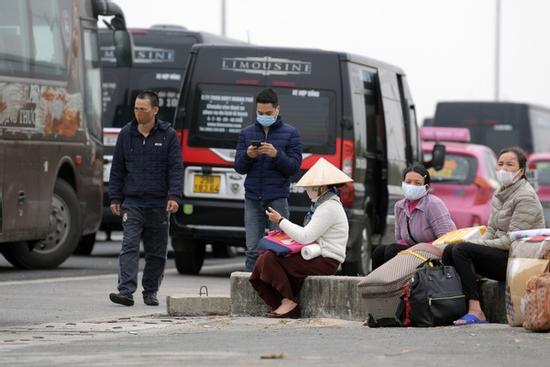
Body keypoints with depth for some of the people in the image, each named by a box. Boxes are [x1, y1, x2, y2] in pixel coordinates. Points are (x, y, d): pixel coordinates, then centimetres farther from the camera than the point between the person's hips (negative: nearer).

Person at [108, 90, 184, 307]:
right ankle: (126, 291, -19)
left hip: (158, 204, 0)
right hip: (132, 203, 0)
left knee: (156, 252, 6)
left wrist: (174, 196, -13)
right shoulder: (126, 134, 7)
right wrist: (115, 198, 7)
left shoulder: (168, 135, 2)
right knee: (129, 246, -12)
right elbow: (117, 169, 11)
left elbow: (176, 169, -2)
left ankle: (150, 292, 17)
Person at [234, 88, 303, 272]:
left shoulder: (290, 133, 5)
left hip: (277, 199, -2)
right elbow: (239, 167, 9)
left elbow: (294, 167, -1)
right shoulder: (247, 133, 13)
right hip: (253, 199, 2)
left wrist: (276, 155, -19)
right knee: (253, 250, 1)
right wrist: (248, 156, -13)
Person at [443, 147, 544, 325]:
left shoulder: (526, 197, -12)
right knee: (449, 250, -4)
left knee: (461, 250, -23)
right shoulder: (500, 195, 16)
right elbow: (491, 231, 17)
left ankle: (476, 312, -29)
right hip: (501, 256, 9)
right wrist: (475, 244, -4)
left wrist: (476, 245, -15)